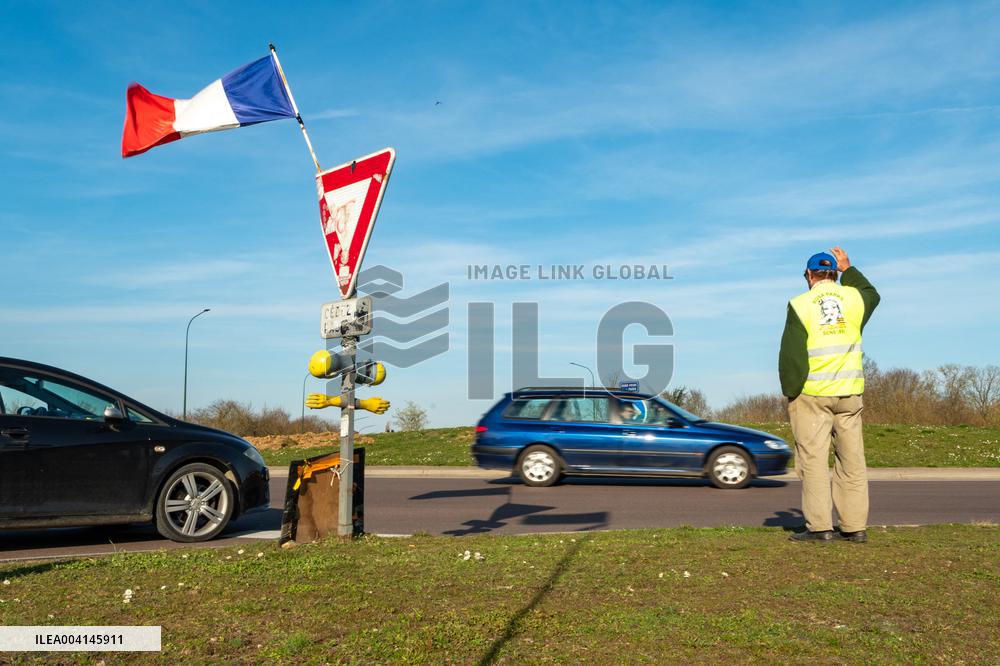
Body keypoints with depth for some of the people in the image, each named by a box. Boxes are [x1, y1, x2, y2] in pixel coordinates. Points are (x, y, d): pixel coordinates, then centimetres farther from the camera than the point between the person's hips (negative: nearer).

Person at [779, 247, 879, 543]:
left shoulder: (800, 305, -6)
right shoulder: (853, 298, 4)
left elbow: (791, 355, -9)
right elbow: (872, 295, 31)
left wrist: (790, 393, -1)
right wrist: (848, 269, 33)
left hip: (812, 393, -4)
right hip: (849, 391, 4)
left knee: (813, 459, 0)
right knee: (852, 460, 8)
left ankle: (820, 527, -2)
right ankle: (855, 526, 11)